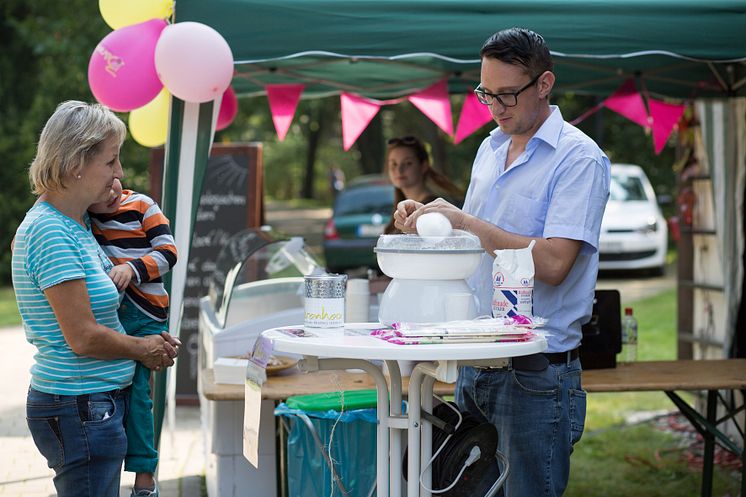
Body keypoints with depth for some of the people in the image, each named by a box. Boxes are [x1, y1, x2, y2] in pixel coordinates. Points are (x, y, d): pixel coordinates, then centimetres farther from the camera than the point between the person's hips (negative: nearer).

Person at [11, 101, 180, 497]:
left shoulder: (78, 223, 10)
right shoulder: (50, 231, -19)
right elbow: (83, 337, -20)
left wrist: (153, 342, 9)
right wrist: (144, 349, -4)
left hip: (98, 402, 10)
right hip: (80, 408, -10)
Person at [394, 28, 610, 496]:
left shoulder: (580, 158, -11)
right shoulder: (490, 148, 13)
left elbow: (552, 263, -21)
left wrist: (465, 221, -18)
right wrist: (428, 222, 2)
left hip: (537, 372, -7)